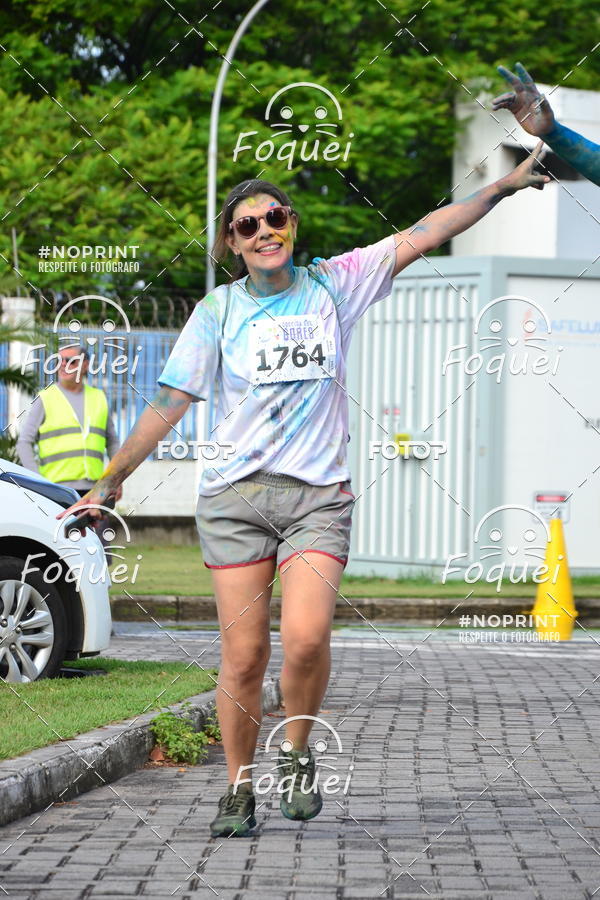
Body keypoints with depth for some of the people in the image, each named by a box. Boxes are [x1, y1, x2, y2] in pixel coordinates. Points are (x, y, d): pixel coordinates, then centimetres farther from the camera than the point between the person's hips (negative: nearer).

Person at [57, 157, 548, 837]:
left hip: (318, 495, 0)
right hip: (235, 498, 0)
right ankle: (238, 790, 13)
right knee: (243, 657, -3)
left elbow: (421, 237, 5)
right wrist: (110, 481, 6)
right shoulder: (219, 310, 6)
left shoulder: (333, 285, 7)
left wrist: (507, 184, 2)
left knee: (306, 638, -21)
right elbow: (170, 402, 7)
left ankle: (297, 753, 5)